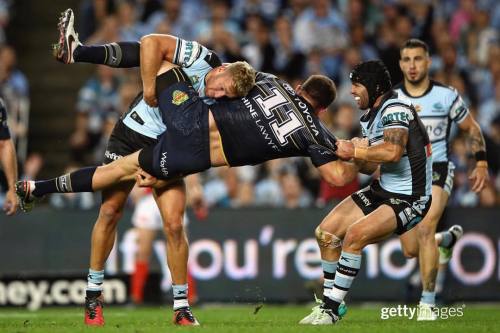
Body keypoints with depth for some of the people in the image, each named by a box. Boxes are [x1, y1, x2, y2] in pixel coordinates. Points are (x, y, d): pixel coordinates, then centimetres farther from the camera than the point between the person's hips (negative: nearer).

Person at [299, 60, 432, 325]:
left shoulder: (395, 109, -19)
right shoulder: (369, 117, 10)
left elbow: (393, 151, -36)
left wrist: (355, 151, -23)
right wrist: (360, 157, -8)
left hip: (409, 199, -10)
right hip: (382, 190, 10)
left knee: (355, 234, -25)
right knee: (326, 232, 2)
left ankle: (332, 309, -15)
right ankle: (330, 302, 15)